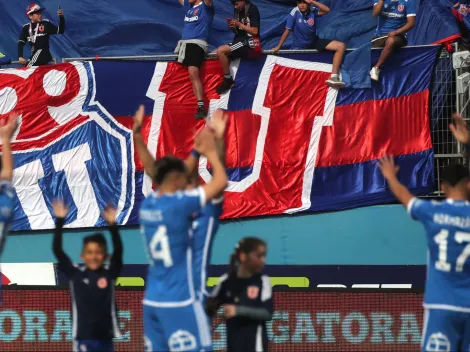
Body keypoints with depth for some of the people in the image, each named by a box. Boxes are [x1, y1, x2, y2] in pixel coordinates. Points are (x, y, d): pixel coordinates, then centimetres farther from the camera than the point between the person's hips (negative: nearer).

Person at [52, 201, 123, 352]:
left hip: (105, 337, 2)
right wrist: (60, 221, -12)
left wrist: (112, 225, -24)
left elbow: (118, 250, -12)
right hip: (84, 338, -2)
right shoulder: (75, 274, 0)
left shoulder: (110, 273, 1)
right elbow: (57, 250, -5)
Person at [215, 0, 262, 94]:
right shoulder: (238, 10, 11)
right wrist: (232, 27, -6)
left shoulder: (252, 9, -10)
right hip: (241, 40, 9)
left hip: (250, 42, -9)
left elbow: (255, 31, -15)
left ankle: (228, 80, -11)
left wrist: (239, 24, -16)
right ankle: (227, 80, 3)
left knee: (221, 51, -21)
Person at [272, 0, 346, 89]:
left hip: (315, 42, 2)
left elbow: (327, 10, -27)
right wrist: (278, 47, -15)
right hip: (300, 46, -2)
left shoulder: (312, 10, -10)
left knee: (341, 46, -15)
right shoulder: (295, 12, -17)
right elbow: (287, 30, -14)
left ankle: (334, 77, -23)